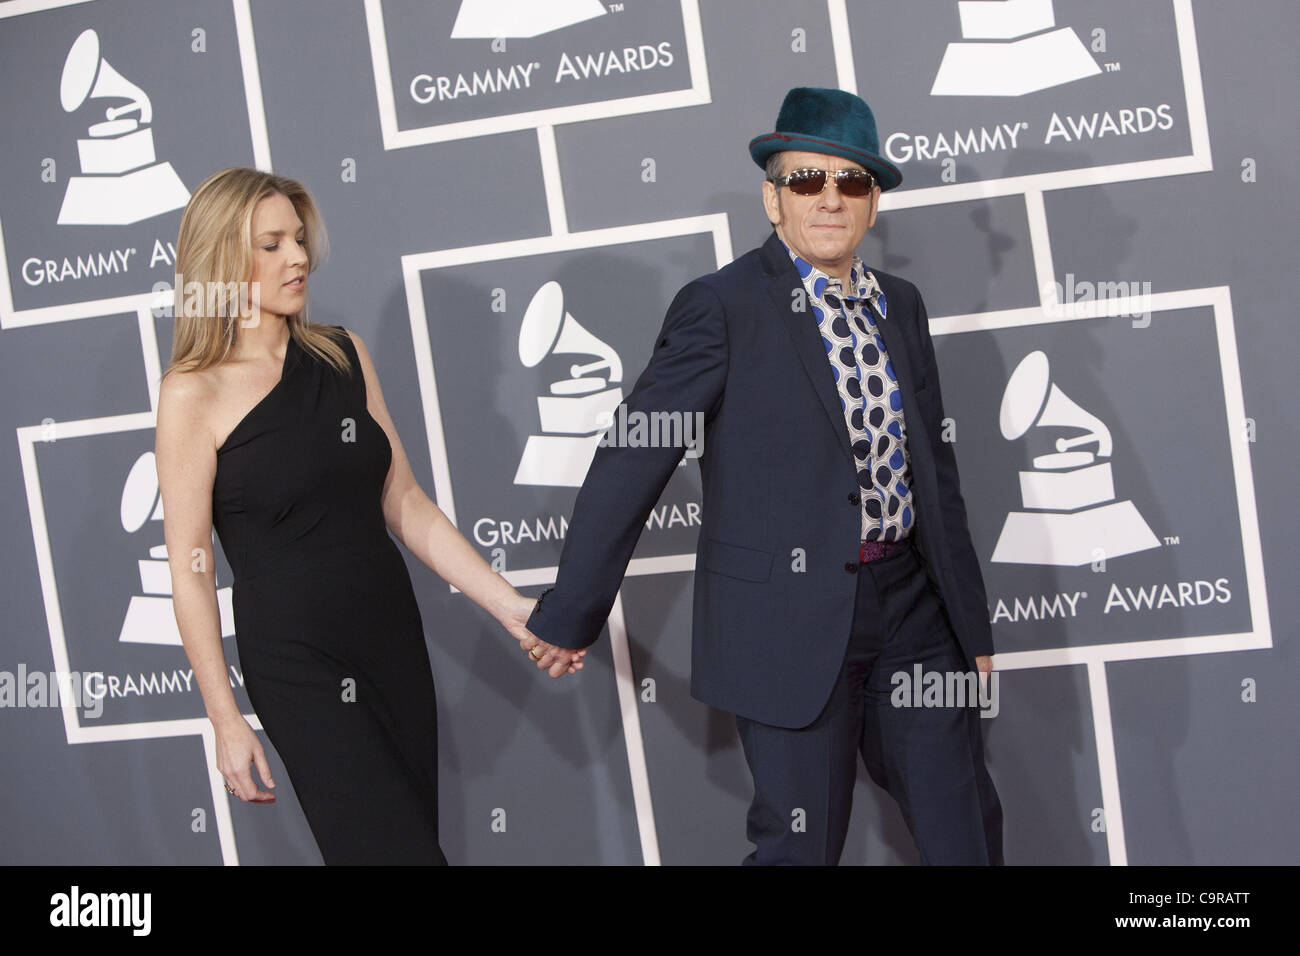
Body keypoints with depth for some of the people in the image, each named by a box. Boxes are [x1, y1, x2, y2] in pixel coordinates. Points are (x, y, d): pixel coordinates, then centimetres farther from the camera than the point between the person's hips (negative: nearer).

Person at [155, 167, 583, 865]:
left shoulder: (344, 356, 6)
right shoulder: (194, 392, -8)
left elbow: (405, 506, 7)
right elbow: (189, 566, -7)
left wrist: (511, 607, 1)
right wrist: (226, 722, -8)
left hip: (393, 640, 5)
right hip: (297, 664, -5)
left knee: (413, 833, 9)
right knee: (393, 846, -7)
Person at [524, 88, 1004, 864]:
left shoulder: (900, 305, 9)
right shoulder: (722, 309, -10)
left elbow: (935, 471, 14)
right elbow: (630, 464, -10)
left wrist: (972, 623, 16)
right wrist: (568, 616, -8)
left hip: (912, 612, 6)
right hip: (793, 620, -6)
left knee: (968, 832, 14)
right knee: (802, 845, 3)